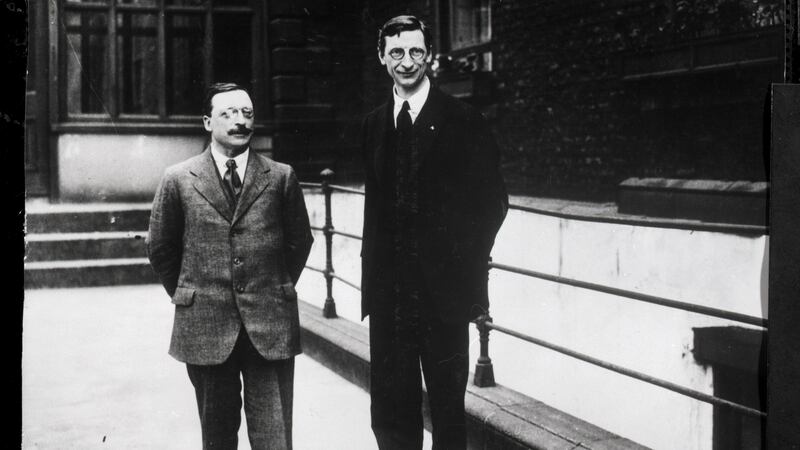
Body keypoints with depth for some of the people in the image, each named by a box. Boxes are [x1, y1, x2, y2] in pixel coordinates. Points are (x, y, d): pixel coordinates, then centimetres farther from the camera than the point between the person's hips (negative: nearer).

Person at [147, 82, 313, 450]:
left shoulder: (281, 177, 3)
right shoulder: (178, 180, 2)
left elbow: (300, 240, 13)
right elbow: (160, 248, 11)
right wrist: (186, 296, 11)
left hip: (270, 326, 0)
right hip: (205, 327, 0)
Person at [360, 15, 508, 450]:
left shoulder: (463, 121, -3)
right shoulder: (374, 124, 11)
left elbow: (491, 199, -1)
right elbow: (375, 201, 14)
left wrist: (468, 261, -7)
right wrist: (372, 273, 8)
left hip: (441, 287, -4)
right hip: (388, 290, 4)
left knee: (447, 405, 6)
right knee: (389, 408, 8)